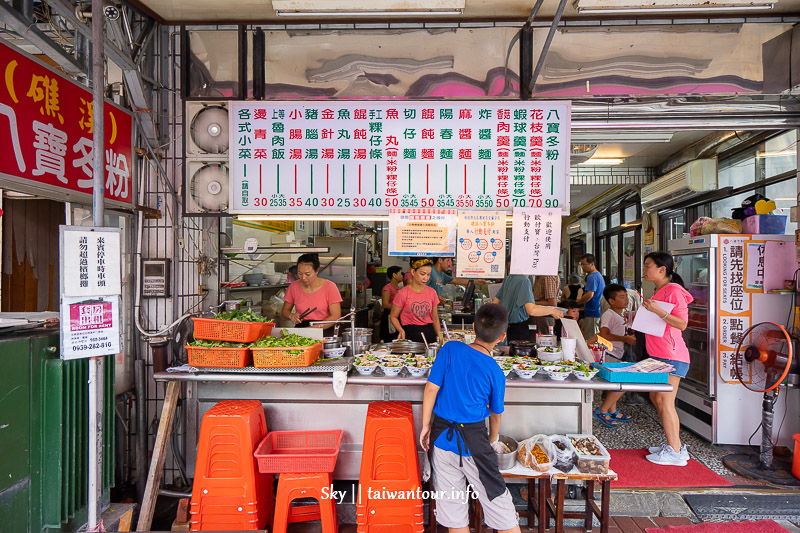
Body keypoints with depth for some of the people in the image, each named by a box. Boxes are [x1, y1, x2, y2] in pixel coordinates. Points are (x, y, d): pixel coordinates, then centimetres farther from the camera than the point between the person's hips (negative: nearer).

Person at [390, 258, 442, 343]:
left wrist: (440, 338, 9)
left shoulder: (432, 292, 6)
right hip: (410, 334, -3)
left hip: (429, 333, 4)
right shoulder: (403, 293, -6)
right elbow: (393, 317, 1)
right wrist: (401, 330, -16)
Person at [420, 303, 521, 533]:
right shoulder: (495, 372, -10)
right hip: (473, 439, -2)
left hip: (441, 435, 2)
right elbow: (496, 413, 3)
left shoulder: (450, 349, -10)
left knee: (451, 502, 16)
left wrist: (426, 425, 1)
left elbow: (432, 388, -10)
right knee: (497, 500, 14)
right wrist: (492, 441, 22)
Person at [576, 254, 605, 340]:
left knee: (589, 340, -7)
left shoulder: (592, 277, -15)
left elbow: (589, 295, -24)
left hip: (592, 313, -11)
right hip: (598, 312, 11)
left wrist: (576, 303, -11)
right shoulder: (599, 275, 18)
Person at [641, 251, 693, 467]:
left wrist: (658, 310, -26)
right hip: (658, 354, 10)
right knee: (656, 398, 13)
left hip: (672, 356, -10)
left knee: (664, 401, -6)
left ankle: (675, 452, 3)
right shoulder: (658, 291, 17)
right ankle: (673, 444, 24)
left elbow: (682, 323, -20)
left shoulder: (674, 290, -13)